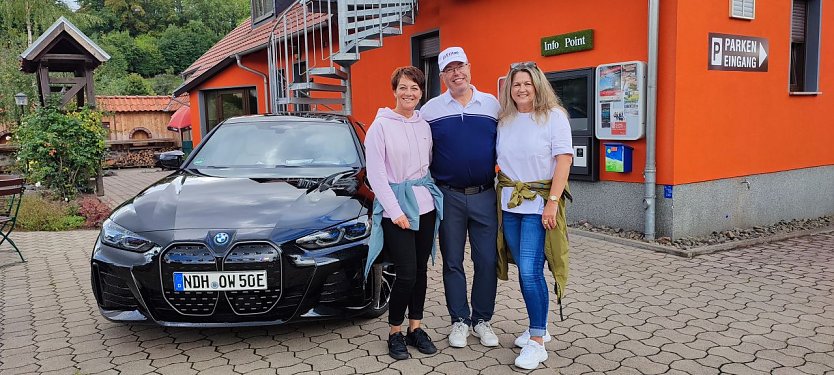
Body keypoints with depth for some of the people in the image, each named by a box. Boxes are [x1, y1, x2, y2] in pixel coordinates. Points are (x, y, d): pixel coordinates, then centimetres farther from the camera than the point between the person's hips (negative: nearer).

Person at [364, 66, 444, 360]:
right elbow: (375, 174, -10)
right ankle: (395, 333, 12)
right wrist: (395, 210, -14)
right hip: (396, 206, -5)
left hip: (425, 204, 5)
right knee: (406, 274, -7)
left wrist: (434, 194, 4)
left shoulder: (424, 125, 9)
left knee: (421, 270, 10)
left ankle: (415, 328, 23)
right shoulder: (381, 125, -6)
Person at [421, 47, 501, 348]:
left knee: (487, 261, 4)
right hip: (449, 197, 0)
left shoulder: (492, 105, 5)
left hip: (485, 196, 1)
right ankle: (459, 321, 22)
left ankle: (482, 320, 21)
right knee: (452, 262, 8)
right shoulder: (430, 109, 2)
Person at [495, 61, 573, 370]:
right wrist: (503, 189, 4)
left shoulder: (553, 116, -5)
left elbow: (564, 159, -11)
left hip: (539, 203, -5)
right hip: (510, 203, 6)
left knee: (530, 271, -11)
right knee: (524, 270, 11)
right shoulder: (504, 120, 11)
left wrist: (552, 202, -18)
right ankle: (539, 328, 27)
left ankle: (537, 342, -2)